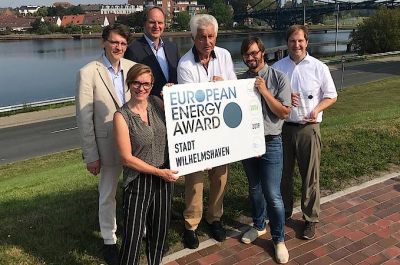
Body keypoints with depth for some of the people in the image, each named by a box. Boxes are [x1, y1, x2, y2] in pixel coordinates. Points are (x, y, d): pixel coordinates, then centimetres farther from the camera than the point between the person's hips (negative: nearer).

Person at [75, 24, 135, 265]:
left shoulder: (134, 68, -1)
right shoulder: (88, 73, -11)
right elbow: (85, 118, -10)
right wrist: (90, 155, -9)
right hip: (108, 145, -3)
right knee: (108, 195, 13)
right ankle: (109, 241, 33)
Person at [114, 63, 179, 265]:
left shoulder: (157, 103, 0)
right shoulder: (122, 116, -12)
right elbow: (126, 158, -13)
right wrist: (159, 172, -12)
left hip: (165, 176, 5)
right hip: (138, 181, -4)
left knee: (160, 229, 19)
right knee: (133, 235, 0)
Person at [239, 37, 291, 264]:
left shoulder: (279, 78, -6)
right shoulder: (241, 80, 4)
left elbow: (284, 112, -8)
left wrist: (264, 91, -18)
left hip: (270, 143, -4)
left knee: (273, 195, -4)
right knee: (254, 188, 19)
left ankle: (279, 239, 16)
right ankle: (259, 226, 40)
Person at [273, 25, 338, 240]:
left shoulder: (318, 67, -1)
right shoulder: (277, 67, 4)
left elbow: (331, 96, 5)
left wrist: (317, 109, -14)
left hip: (308, 128, -2)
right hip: (282, 127, 2)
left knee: (310, 176, 4)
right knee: (283, 173, 14)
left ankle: (310, 219, 20)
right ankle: (284, 211, 34)